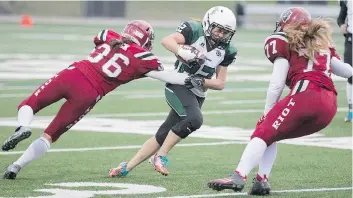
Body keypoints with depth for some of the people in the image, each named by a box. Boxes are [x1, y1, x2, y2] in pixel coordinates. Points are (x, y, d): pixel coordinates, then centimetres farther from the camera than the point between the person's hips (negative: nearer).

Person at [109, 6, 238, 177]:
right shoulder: (195, 30, -8)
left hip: (197, 95, 6)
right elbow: (167, 40, -20)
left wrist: (202, 82, -12)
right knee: (194, 119, -30)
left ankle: (127, 167, 14)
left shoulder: (225, 51, 5)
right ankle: (161, 156, -15)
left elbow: (220, 83, 7)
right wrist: (182, 52, -37)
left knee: (162, 136, 4)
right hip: (177, 85, -6)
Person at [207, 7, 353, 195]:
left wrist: (267, 112, 15)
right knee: (271, 132, 18)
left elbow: (276, 85, 6)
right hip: (329, 107, 7)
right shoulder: (322, 42, 29)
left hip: (306, 94, -6)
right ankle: (261, 181, 4)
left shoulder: (285, 43, 12)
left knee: (264, 132, -7)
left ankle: (238, 177, -26)